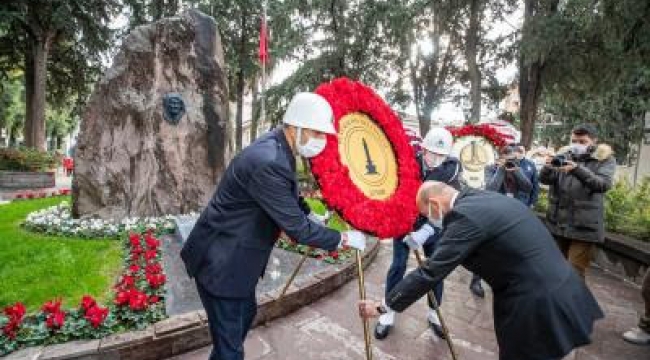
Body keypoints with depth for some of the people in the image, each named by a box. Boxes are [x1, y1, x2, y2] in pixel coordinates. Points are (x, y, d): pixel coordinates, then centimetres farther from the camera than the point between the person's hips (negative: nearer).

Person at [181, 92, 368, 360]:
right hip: (220, 261, -10)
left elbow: (289, 204, 16)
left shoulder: (277, 149, 0)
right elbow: (297, 228, -26)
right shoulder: (267, 162, -32)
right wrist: (343, 239, -14)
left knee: (246, 313, 29)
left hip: (235, 255, 10)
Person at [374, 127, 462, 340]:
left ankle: (434, 313, 29)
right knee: (398, 266, -1)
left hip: (433, 225, 1)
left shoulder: (452, 169, -16)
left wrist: (424, 232, -29)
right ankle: (389, 313, 15)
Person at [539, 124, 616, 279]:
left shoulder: (605, 159, -2)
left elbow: (604, 184, -18)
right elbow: (544, 179, -3)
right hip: (557, 223, 4)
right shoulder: (563, 155, 6)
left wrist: (578, 170, -33)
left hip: (584, 227, -3)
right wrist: (548, 168, -26)